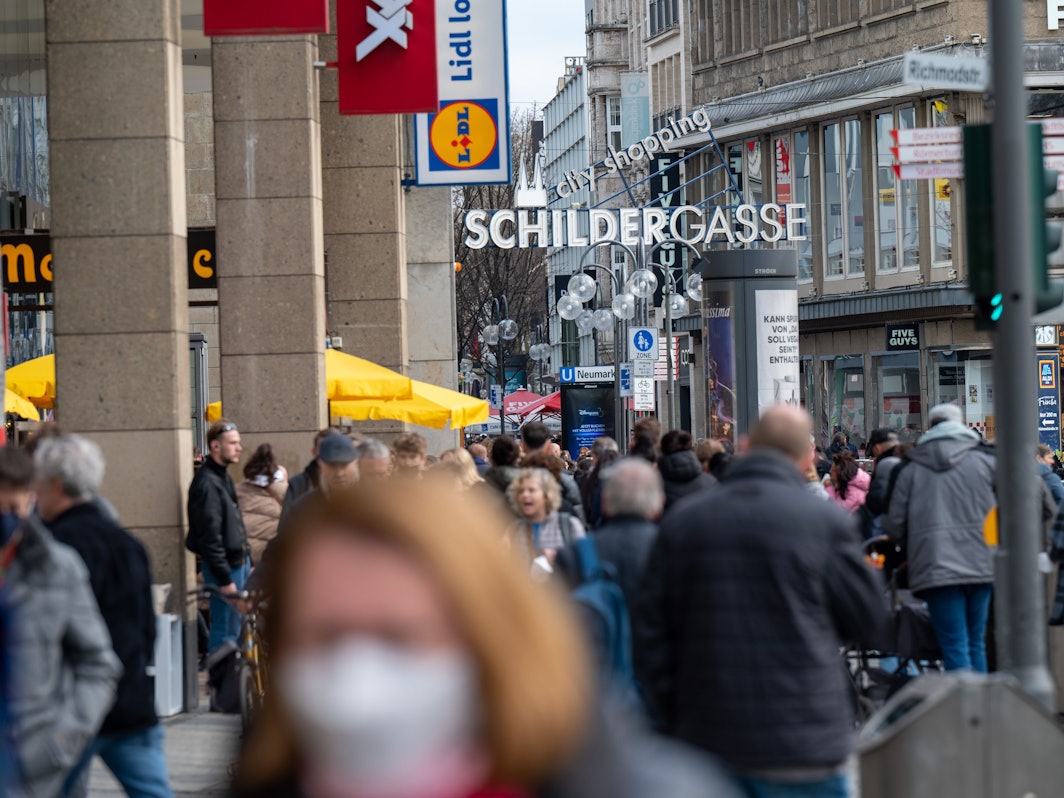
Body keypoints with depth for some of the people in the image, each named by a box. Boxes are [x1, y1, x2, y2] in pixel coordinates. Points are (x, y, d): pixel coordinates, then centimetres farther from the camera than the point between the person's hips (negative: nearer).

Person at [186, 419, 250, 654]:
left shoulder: (224, 477, 15)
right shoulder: (207, 483, -18)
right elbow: (210, 536, -21)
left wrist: (248, 563, 20)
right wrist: (224, 579, -22)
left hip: (238, 562, 10)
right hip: (224, 566, -10)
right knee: (226, 631, -8)